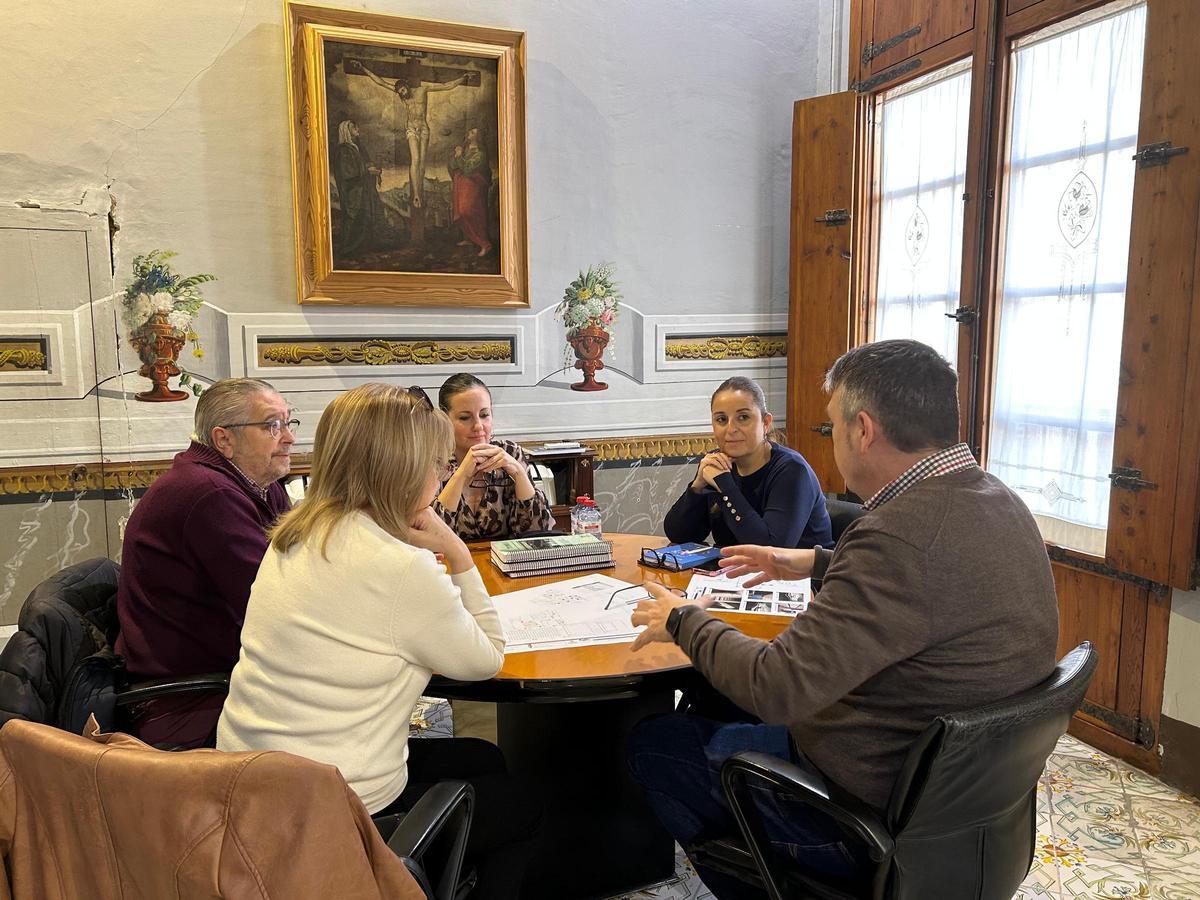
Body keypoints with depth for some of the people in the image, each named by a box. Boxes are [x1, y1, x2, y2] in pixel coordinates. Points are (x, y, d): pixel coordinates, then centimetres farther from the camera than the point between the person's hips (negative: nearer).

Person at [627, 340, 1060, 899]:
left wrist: (684, 620, -15)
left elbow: (778, 688, -32)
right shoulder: (999, 501, -2)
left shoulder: (903, 533, -34)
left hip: (879, 805, -9)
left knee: (654, 744, 5)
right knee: (712, 702, 24)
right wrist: (816, 562, 21)